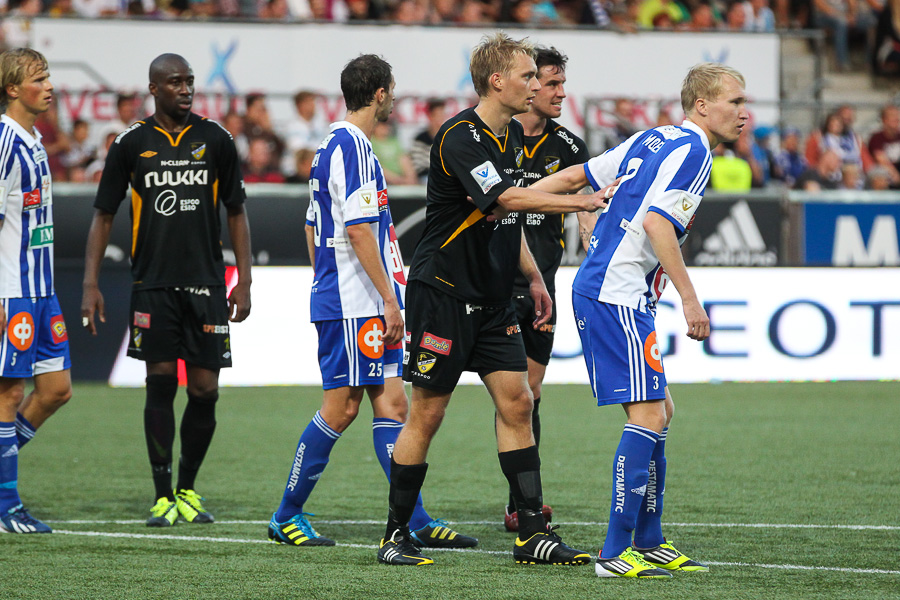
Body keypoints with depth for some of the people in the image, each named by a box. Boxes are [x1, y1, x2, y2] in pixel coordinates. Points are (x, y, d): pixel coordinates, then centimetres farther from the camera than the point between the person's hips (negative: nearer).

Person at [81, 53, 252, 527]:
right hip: (152, 284, -1)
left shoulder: (214, 140, 5)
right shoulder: (131, 144, 3)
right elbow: (103, 216, 8)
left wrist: (244, 282, 4)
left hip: (205, 283, 1)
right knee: (160, 383, -3)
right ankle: (163, 496, 5)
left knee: (204, 390, -2)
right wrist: (90, 284, 1)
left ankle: (187, 489, 17)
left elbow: (236, 213, 11)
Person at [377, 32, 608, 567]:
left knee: (517, 402, 2)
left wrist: (533, 276, 22)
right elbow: (506, 198, -31)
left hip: (494, 297, 8)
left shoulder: (513, 134, 11)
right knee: (427, 414, -3)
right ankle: (396, 536, 7)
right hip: (443, 293, -8)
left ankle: (533, 533, 3)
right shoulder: (459, 138, -19)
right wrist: (581, 202, -32)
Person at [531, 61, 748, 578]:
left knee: (660, 411, 14)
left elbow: (575, 176, 17)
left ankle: (650, 543, 18)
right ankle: (616, 552, -13)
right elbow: (656, 223, -22)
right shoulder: (693, 151, -11)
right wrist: (690, 299, -21)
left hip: (596, 287, 10)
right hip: (617, 296, -10)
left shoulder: (652, 140, 17)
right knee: (649, 414, -12)